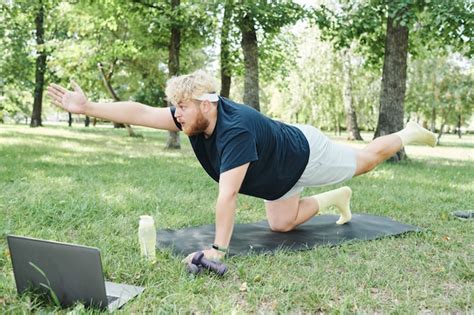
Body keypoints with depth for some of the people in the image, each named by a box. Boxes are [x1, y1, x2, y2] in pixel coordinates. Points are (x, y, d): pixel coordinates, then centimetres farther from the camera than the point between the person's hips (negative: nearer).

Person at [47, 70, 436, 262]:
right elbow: (140, 112, -23)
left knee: (363, 161, 16)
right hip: (279, 174, 7)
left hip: (306, 154, -7)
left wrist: (218, 248, -44)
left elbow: (228, 194, -46)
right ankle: (335, 198, 32)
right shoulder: (194, 118, -21)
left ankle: (409, 134, 44)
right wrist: (87, 106, -27)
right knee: (282, 224, 13)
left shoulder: (236, 130, -44)